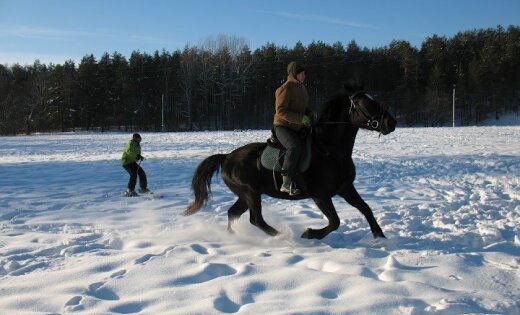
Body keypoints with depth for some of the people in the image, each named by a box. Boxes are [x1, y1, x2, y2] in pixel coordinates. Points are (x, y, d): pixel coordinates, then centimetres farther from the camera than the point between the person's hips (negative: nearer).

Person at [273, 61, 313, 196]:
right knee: (295, 147, -34)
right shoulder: (285, 89, -15)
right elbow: (280, 111, -22)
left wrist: (310, 114, 3)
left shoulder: (302, 88, 12)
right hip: (283, 126, -9)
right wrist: (301, 118, -25)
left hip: (298, 128, 9)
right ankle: (287, 182, -24)